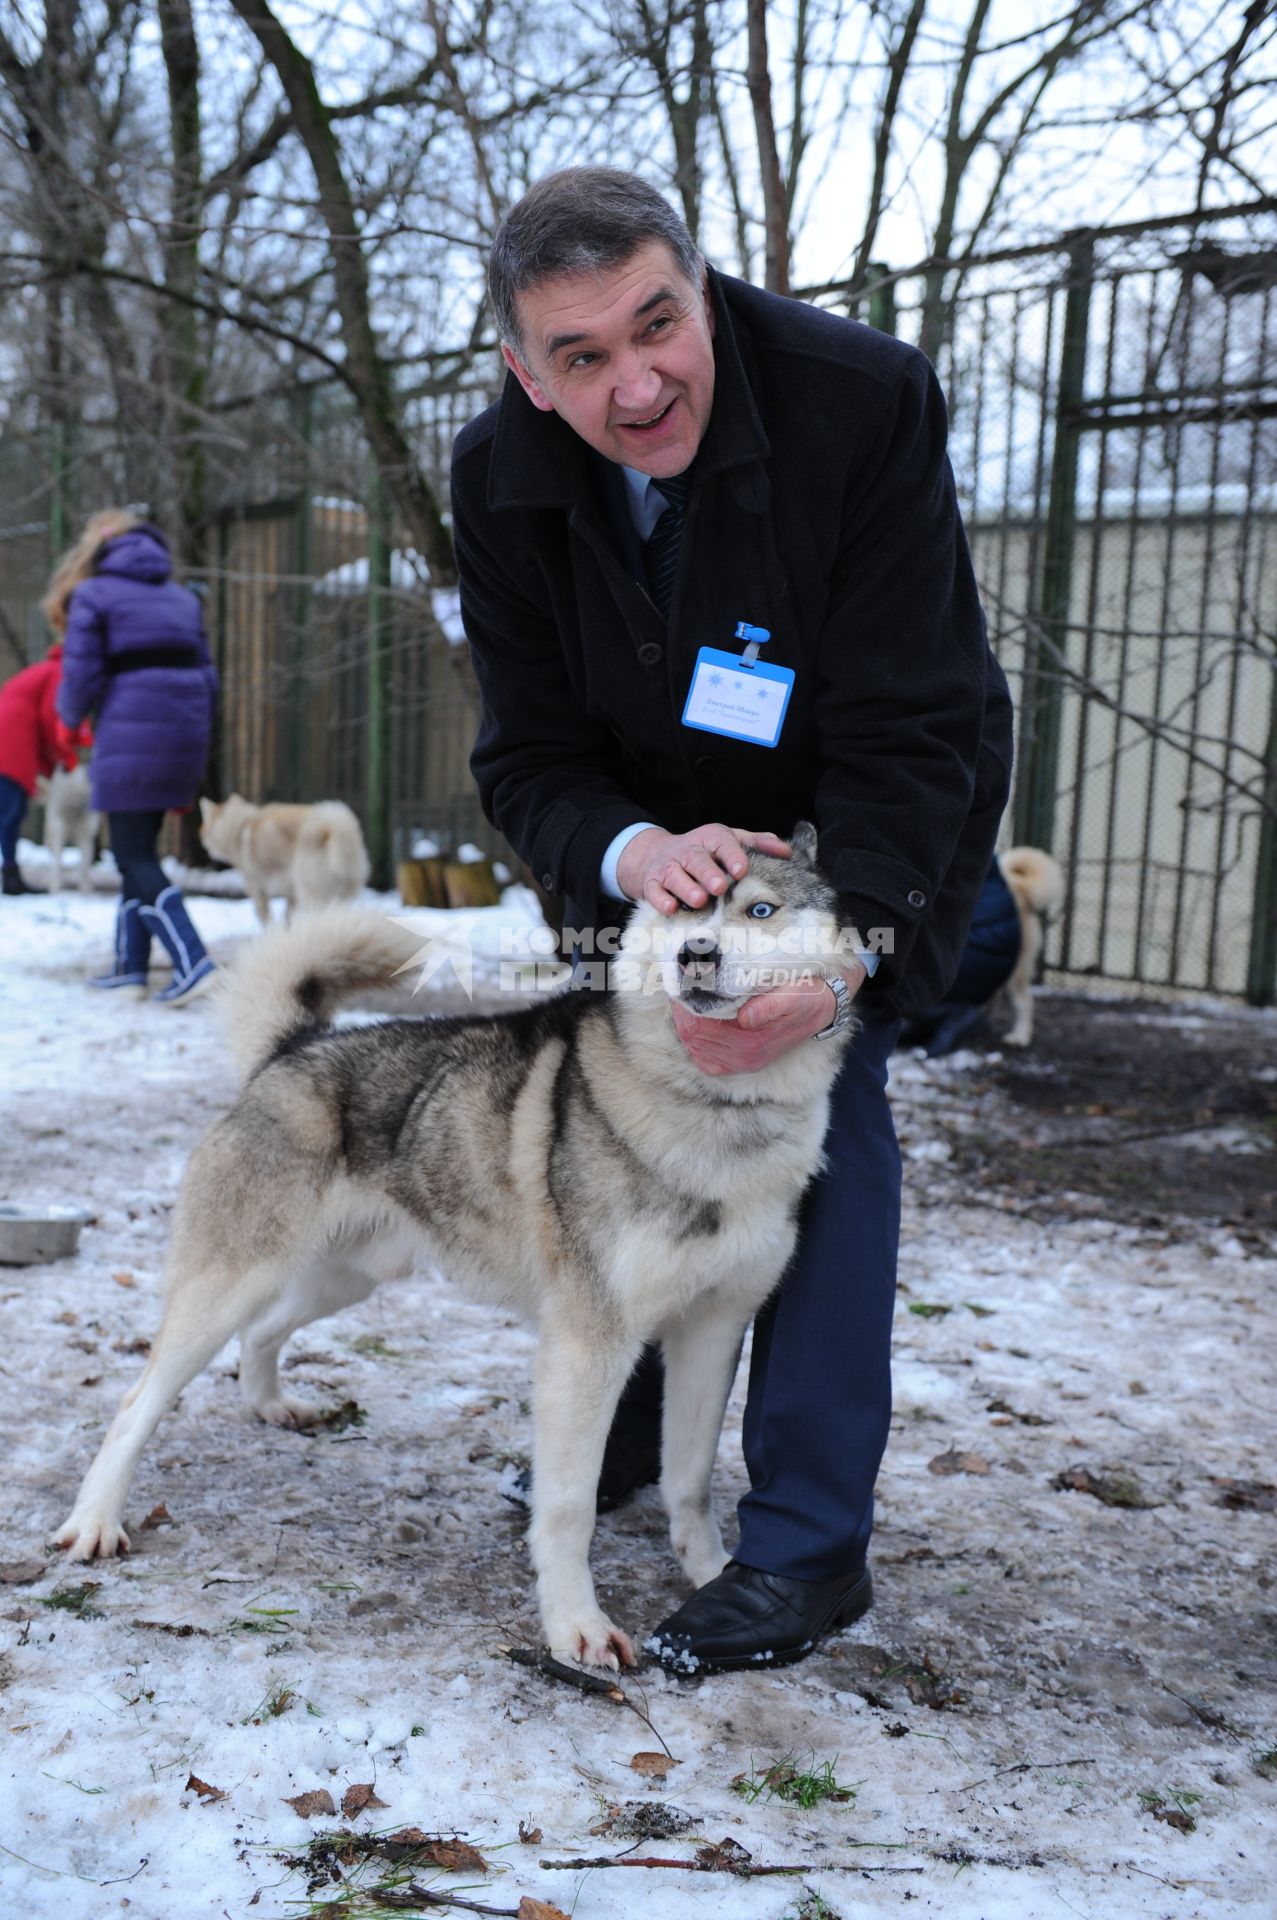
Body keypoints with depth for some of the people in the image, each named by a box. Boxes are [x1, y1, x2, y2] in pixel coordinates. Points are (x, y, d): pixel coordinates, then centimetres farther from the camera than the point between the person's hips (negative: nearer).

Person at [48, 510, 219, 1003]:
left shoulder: (93, 594, 0)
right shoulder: (181, 596, 18)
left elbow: (81, 678, -5)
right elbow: (206, 673, 14)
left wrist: (70, 716, 16)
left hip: (131, 736, -6)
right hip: (185, 736, 6)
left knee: (134, 857, -2)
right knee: (139, 848, 17)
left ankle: (192, 963, -15)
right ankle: (130, 963, 21)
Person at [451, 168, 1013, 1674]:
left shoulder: (863, 397, -31)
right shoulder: (501, 478, -19)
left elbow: (908, 733, -31)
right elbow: (529, 754, -16)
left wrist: (848, 945, -46)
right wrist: (630, 853, -39)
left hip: (874, 823, -4)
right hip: (666, 826, 5)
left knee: (820, 1096, -15)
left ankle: (808, 1545, -8)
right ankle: (628, 1414, 30)